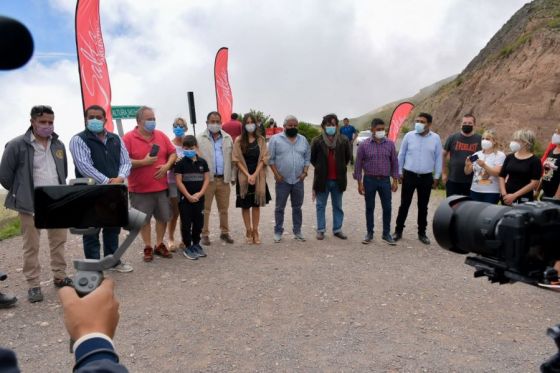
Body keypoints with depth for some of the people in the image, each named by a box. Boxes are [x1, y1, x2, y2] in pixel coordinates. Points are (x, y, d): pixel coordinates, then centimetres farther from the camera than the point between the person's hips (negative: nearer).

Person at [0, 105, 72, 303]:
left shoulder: (58, 145, 8)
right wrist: (21, 194, 5)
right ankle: (33, 285, 15)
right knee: (31, 246, 4)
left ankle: (60, 277, 27)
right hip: (30, 205, -4)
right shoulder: (17, 145, -8)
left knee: (59, 241, 12)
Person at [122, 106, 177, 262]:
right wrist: (143, 162, -21)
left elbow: (173, 153, 11)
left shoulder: (161, 135, 7)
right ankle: (148, 247, 21)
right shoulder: (128, 138, -7)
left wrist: (166, 166, -7)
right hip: (140, 189, -4)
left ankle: (159, 245, 27)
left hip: (161, 186, 4)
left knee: (163, 217, 11)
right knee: (144, 220, 7)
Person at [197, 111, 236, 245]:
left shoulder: (228, 138, 10)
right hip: (207, 179, -3)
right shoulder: (200, 139, 1)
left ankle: (224, 232, 24)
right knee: (205, 209, 5)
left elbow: (231, 159, 10)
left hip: (223, 179, 3)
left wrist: (232, 176, 7)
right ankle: (205, 234, 15)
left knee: (224, 208, 12)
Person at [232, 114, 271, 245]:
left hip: (258, 177, 1)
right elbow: (237, 160, -4)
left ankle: (255, 231, 15)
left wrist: (255, 175, -13)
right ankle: (248, 231, 15)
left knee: (256, 204, 6)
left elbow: (263, 159, -2)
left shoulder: (261, 140, 2)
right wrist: (248, 175, -14)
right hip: (244, 177, -1)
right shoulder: (239, 141, -1)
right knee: (245, 205, 4)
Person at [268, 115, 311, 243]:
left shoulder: (303, 140, 8)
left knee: (297, 207, 11)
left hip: (298, 180, 3)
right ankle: (278, 232, 16)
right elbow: (270, 158, -4)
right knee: (280, 207, 5)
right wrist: (276, 174, -11)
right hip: (282, 180, -3)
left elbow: (307, 158, 11)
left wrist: (305, 172, -2)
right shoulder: (275, 139, -4)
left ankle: (297, 231, 22)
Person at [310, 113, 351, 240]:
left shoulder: (344, 140, -1)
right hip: (322, 179, -1)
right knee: (321, 206, 8)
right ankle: (321, 230, 19)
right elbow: (312, 158, 5)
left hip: (338, 180, 2)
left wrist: (340, 169, 10)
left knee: (338, 206, 12)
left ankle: (337, 229, 24)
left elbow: (347, 158, 10)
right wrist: (320, 169, 8)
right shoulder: (317, 141, -6)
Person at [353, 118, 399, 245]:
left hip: (385, 180, 1)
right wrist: (359, 183, -4)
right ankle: (369, 233, 20)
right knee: (369, 208, 8)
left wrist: (395, 181, 2)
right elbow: (358, 164, -1)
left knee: (387, 208, 4)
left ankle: (386, 234, 19)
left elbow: (394, 163, 6)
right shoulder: (364, 145, -4)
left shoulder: (390, 144, 1)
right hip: (369, 180, -1)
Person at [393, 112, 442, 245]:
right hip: (409, 175, -1)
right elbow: (401, 155, 4)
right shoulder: (409, 136, -3)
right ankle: (398, 231, 16)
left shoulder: (435, 138, -1)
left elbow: (438, 158, 4)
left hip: (426, 177, 1)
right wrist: (399, 172, 3)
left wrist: (436, 176, 4)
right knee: (404, 204, 4)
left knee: (423, 206, 10)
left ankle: (422, 233, 22)